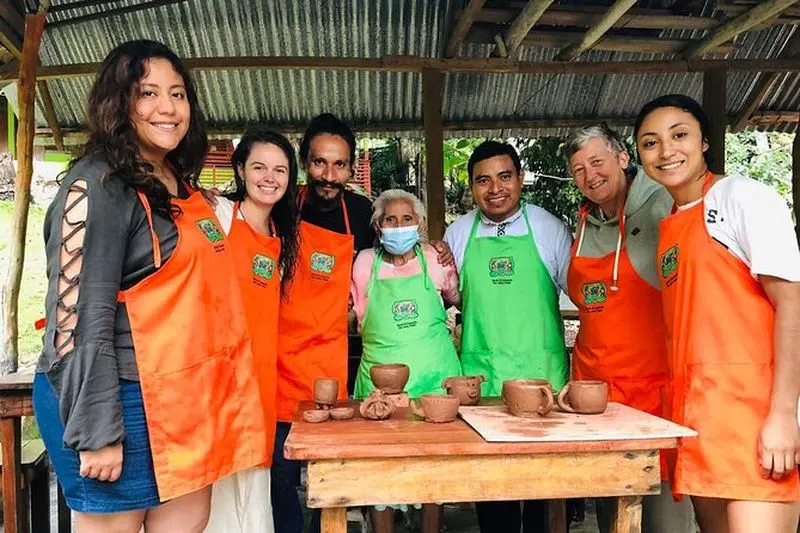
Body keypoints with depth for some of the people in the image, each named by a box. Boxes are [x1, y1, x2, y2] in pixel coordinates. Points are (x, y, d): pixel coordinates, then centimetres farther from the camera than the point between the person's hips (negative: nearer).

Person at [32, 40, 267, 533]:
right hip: (120, 401, -8)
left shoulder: (182, 187, 11)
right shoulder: (99, 185, -14)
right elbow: (80, 317, -19)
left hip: (178, 400, 8)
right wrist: (98, 431, -20)